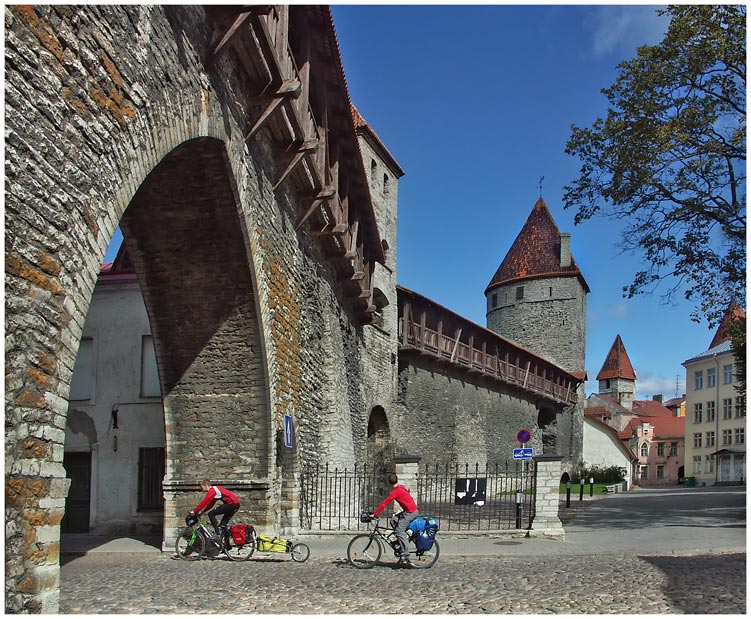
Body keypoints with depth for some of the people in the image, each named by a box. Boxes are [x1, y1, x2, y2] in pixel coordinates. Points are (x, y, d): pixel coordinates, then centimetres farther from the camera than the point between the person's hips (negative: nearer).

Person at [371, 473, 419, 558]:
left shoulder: (395, 492, -15)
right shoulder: (402, 487, 10)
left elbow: (384, 504, -14)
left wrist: (374, 514, -10)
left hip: (410, 512, -9)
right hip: (414, 510, 9)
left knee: (399, 530, -9)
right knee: (394, 521, 13)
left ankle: (405, 553, -10)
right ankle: (403, 540, 14)